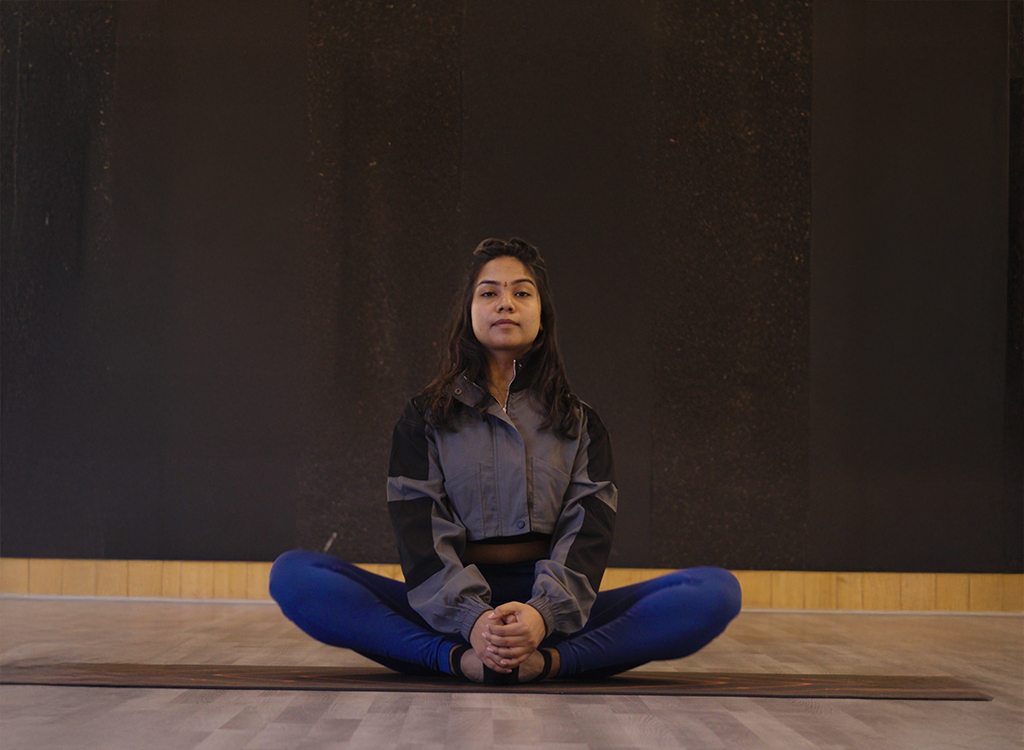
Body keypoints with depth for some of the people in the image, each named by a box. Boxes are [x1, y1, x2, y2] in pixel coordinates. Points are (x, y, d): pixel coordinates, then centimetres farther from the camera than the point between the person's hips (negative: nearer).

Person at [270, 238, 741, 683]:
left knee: (717, 591, -24)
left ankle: (548, 660, -37)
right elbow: (420, 530, -2)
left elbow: (587, 530, -1)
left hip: (553, 612, 1)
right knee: (293, 574, -25)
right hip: (448, 607, -1)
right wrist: (471, 620, -23)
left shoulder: (580, 424, 15)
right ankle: (460, 659, -37)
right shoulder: (425, 418, 13)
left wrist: (543, 613, -24)